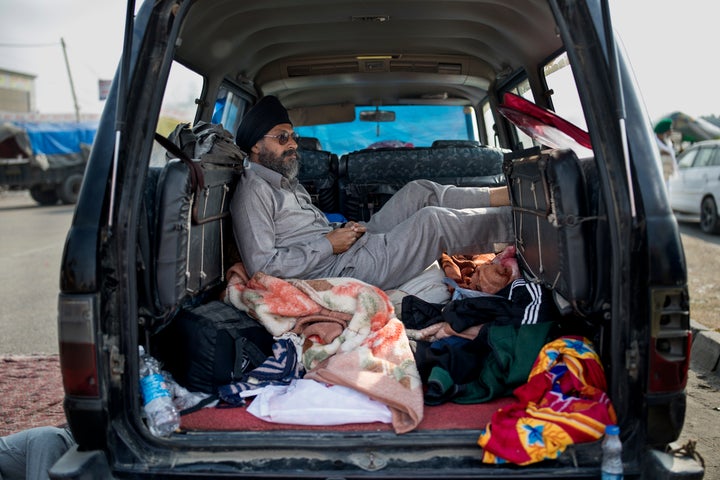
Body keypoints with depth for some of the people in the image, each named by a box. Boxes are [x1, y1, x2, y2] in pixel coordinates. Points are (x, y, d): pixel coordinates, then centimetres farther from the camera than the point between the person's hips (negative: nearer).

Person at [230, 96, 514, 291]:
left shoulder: (286, 181, 21)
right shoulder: (253, 191, -12)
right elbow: (261, 266, -22)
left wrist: (343, 231, 4)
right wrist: (329, 244, -18)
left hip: (351, 247, 10)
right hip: (341, 271, -10)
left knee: (419, 191, 3)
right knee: (430, 220, -17)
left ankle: (507, 194, 8)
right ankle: (513, 221, 1)